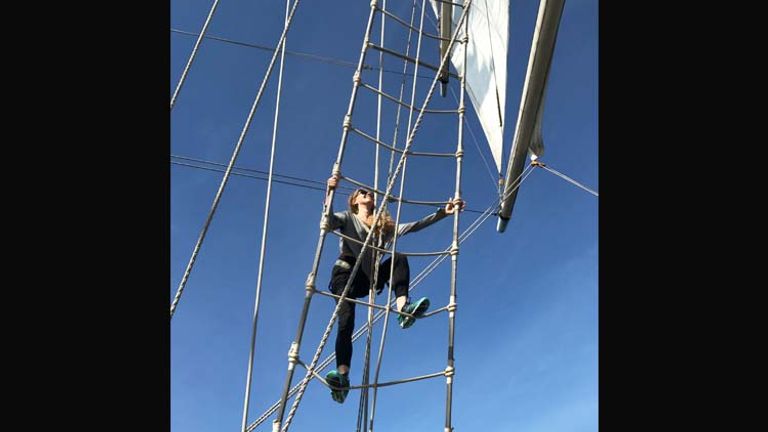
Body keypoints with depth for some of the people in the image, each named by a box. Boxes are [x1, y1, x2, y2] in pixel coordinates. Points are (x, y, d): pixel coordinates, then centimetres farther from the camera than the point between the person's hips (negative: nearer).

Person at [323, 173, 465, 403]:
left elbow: (414, 226, 17)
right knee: (346, 322, -25)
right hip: (346, 274, -3)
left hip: (369, 279, 3)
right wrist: (330, 192, -26)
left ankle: (403, 307, -38)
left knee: (399, 258, -19)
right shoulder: (347, 218, 16)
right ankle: (342, 374, -38)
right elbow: (329, 221, -8)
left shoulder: (384, 226, 25)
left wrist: (443, 212, 9)